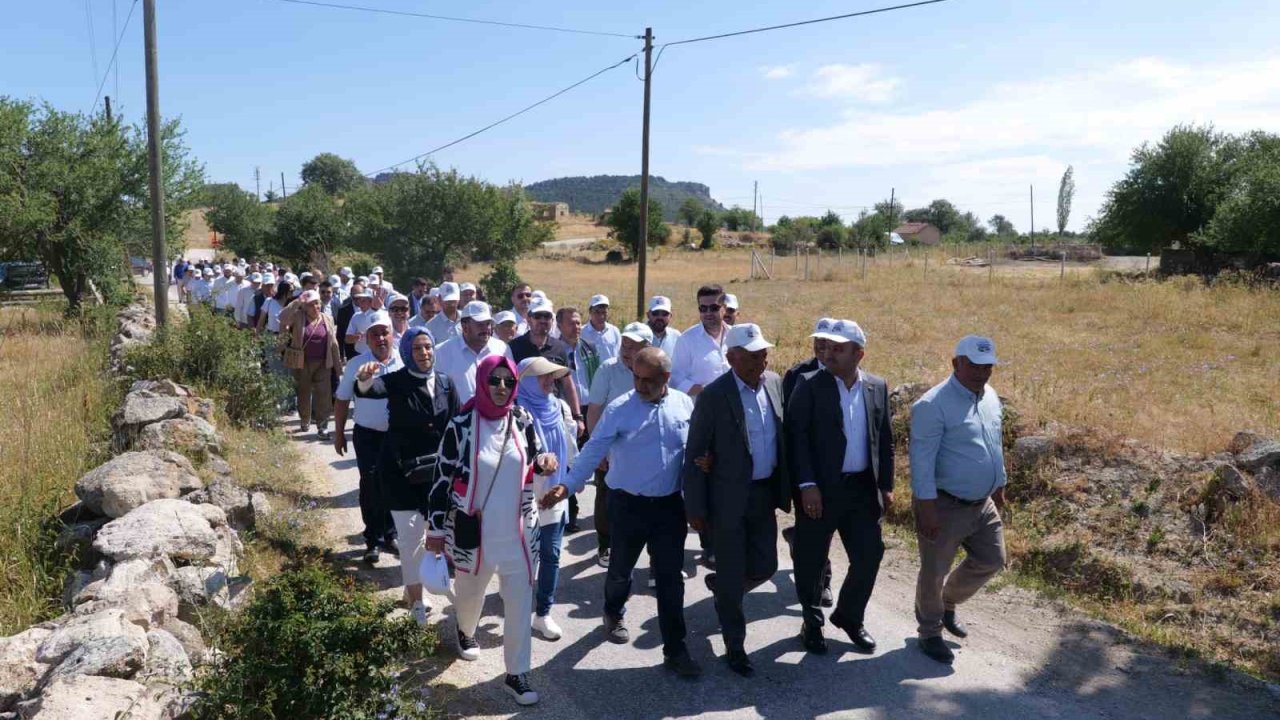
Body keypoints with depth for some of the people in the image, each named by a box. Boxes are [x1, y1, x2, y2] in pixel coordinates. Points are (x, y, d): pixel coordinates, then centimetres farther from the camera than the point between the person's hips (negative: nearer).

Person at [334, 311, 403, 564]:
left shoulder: (404, 362, -3)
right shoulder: (357, 365, -4)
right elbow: (342, 400, 4)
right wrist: (339, 433, 4)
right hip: (367, 435, -1)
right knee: (371, 486, 2)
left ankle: (389, 535, 29)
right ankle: (373, 541, 14)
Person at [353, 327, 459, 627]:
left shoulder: (445, 383, 0)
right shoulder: (397, 381, -11)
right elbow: (370, 390, -33)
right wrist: (364, 380, -56)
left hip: (436, 469, 4)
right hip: (400, 470, -4)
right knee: (411, 537, 0)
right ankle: (417, 602, 14)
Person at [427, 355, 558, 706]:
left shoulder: (523, 420, -3)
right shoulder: (461, 424, -12)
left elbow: (534, 461, 12)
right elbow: (443, 478, -6)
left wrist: (545, 462, -12)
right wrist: (435, 528, -3)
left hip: (519, 532, 2)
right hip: (474, 532, -2)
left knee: (520, 602, 5)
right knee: (470, 592, 21)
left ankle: (516, 673, 19)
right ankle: (465, 631, 54)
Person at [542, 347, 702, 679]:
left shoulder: (685, 405, -3)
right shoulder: (619, 409, -12)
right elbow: (593, 450, -16)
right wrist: (568, 486, -25)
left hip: (670, 505, 1)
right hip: (628, 504, -1)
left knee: (671, 579, 5)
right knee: (620, 569, 18)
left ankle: (675, 650, 17)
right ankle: (613, 615, 49)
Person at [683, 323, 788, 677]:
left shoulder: (775, 383, 1)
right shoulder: (713, 396, -16)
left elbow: (784, 436, 11)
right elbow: (695, 455, -11)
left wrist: (786, 488, 8)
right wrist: (696, 508, -10)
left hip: (764, 494, 5)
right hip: (728, 499, -5)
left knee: (764, 566, 13)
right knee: (732, 577, 5)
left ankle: (720, 586, 44)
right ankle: (735, 648, 24)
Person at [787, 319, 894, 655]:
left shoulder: (878, 387, 5)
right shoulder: (810, 387, -9)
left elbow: (884, 439, 10)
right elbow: (796, 437, -12)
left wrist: (886, 486, 9)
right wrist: (807, 485, -18)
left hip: (863, 489, 4)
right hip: (820, 490, -3)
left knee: (869, 556, 8)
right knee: (811, 560, 8)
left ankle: (849, 616, 32)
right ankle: (812, 623, 30)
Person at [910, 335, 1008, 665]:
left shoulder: (991, 397, 5)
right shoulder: (933, 405, -21)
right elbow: (922, 460, -22)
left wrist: (999, 486, 21)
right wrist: (926, 508, -22)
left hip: (983, 503, 8)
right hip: (945, 505, -8)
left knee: (991, 561, 18)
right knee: (935, 573, 7)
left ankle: (947, 605, 40)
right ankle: (930, 633, 28)